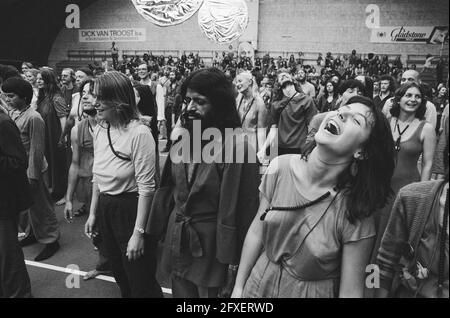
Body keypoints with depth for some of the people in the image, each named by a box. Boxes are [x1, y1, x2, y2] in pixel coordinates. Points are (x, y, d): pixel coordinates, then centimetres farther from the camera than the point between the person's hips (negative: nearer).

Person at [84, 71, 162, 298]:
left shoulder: (139, 133, -21)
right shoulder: (99, 130, 2)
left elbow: (146, 187, -20)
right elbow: (97, 176, 12)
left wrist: (138, 232, -19)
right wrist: (93, 213, 14)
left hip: (131, 209, -7)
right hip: (105, 209, 7)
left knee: (142, 283, 9)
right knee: (120, 277, 24)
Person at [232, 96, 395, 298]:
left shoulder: (355, 214, -23)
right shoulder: (280, 167, -14)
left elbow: (351, 291, -15)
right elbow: (256, 232, -5)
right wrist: (238, 288, 0)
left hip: (312, 292, -2)